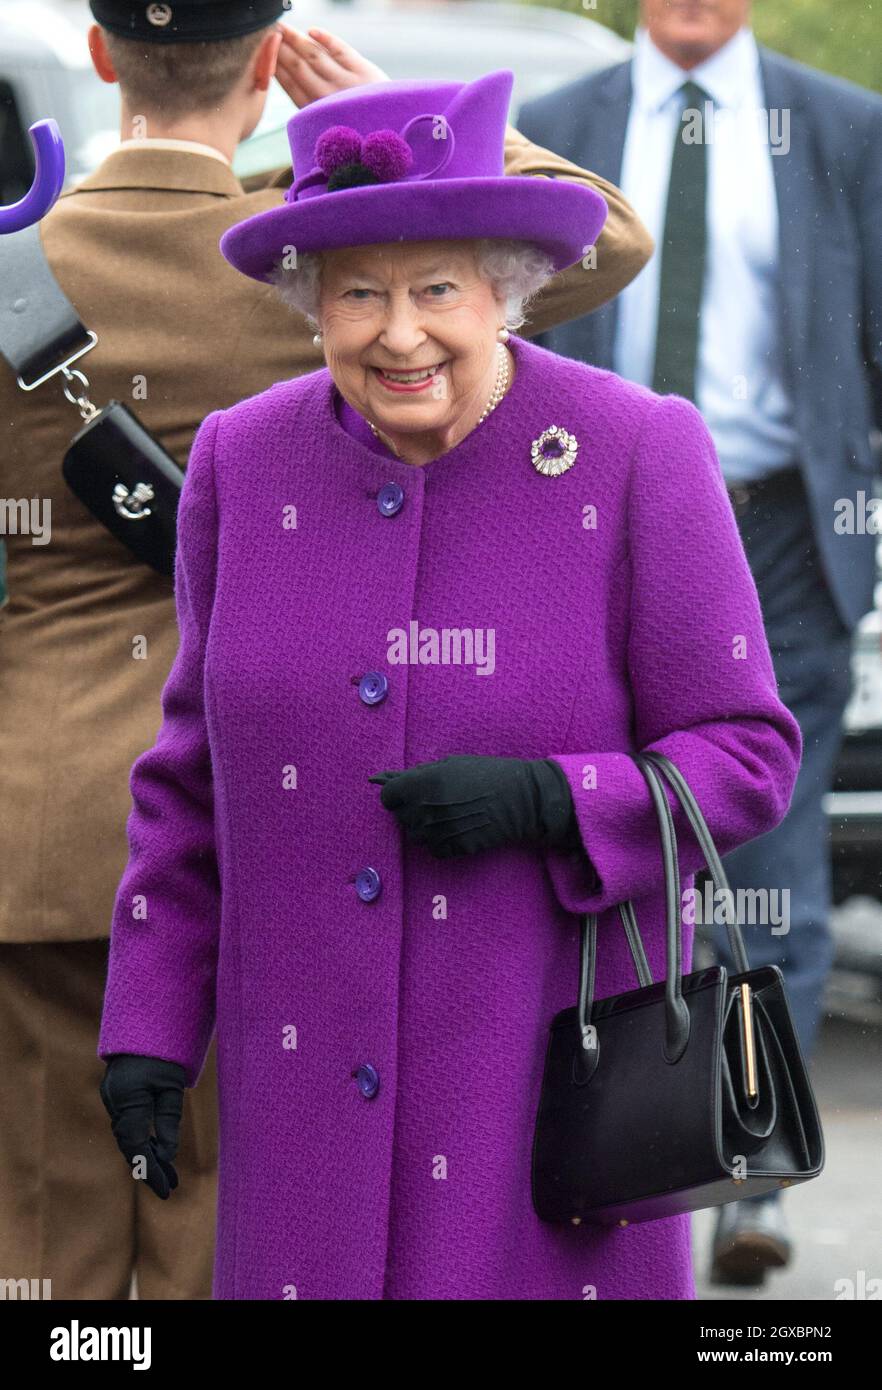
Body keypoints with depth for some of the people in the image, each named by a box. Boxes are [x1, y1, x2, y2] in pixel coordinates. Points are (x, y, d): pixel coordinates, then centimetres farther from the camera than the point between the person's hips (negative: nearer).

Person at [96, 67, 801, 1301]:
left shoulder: (638, 459, -9)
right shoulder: (245, 465, 1)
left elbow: (745, 758, -5)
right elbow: (195, 769, 10)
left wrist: (545, 802, -21)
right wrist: (147, 1026, 6)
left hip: (554, 1051, -3)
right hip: (307, 1071, 3)